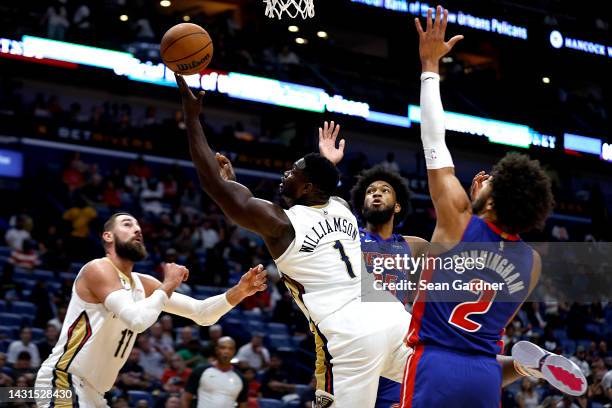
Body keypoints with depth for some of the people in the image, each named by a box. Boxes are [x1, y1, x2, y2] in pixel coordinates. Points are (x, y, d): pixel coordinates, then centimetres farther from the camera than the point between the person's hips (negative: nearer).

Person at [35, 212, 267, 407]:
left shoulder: (143, 284, 14)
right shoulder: (98, 269, -12)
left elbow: (201, 314, 11)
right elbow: (137, 320, -27)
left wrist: (239, 292, -5)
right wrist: (168, 286, -12)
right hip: (63, 382, -10)